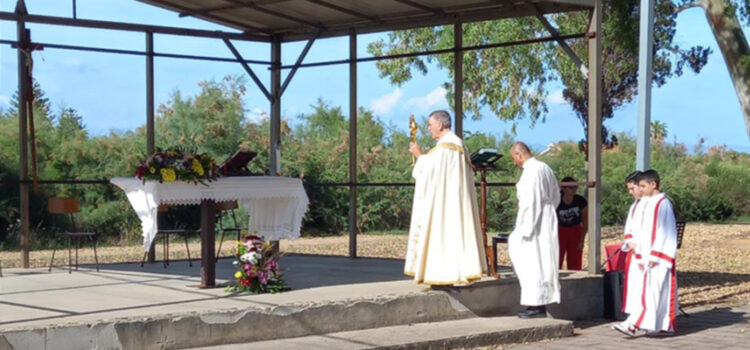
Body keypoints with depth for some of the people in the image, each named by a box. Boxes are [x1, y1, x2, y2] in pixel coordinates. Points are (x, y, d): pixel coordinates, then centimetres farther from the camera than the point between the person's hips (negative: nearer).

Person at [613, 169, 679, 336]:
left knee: (649, 290, -12)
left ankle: (634, 324, -19)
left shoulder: (663, 204, -11)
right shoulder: (647, 203, 14)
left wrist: (655, 256, -18)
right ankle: (666, 326, 13)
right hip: (647, 255, 9)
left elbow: (665, 232, -15)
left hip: (658, 257, -9)